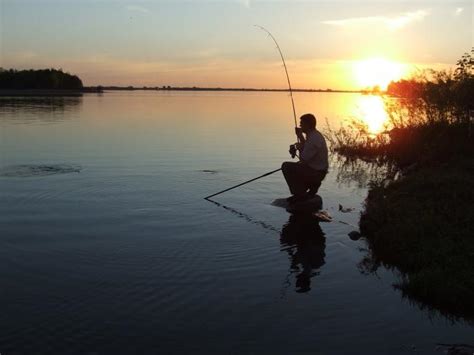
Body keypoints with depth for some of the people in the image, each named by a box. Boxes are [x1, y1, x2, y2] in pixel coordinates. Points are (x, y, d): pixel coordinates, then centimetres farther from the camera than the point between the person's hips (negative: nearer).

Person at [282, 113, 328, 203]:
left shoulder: (314, 139, -25)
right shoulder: (314, 134, 8)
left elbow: (303, 158, -23)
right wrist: (295, 146, -3)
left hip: (315, 172, -10)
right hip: (318, 170, 10)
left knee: (286, 166, -11)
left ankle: (299, 195, -4)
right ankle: (313, 185, 17)